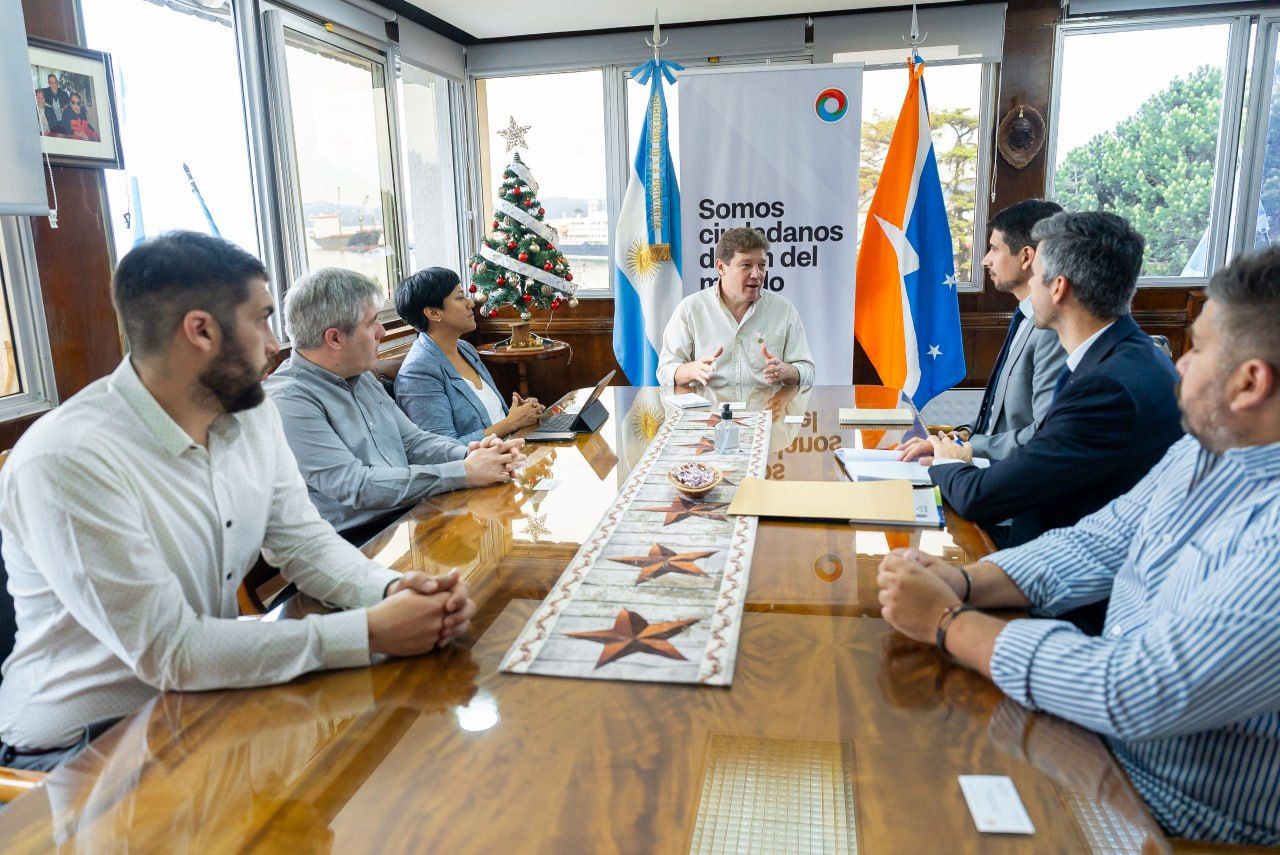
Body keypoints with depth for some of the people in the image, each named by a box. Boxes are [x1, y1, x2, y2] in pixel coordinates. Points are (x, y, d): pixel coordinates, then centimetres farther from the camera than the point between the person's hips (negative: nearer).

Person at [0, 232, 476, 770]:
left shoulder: (252, 415, -2)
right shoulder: (67, 462, -26)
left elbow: (304, 542, 2)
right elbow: (170, 651, -27)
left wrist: (392, 589, -19)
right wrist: (372, 632, -29)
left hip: (207, 700, 7)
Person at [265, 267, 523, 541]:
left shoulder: (362, 377, 14)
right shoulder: (287, 402, -15)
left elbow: (412, 440, 16)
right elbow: (355, 486, -20)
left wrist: (467, 454, -6)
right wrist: (464, 473, -20)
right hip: (357, 541, -8)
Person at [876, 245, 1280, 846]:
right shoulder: (1206, 448, 0)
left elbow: (1137, 695, -33)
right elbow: (1095, 543, 5)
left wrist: (946, 622, -23)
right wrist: (963, 583, -12)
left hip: (1172, 817, -7)